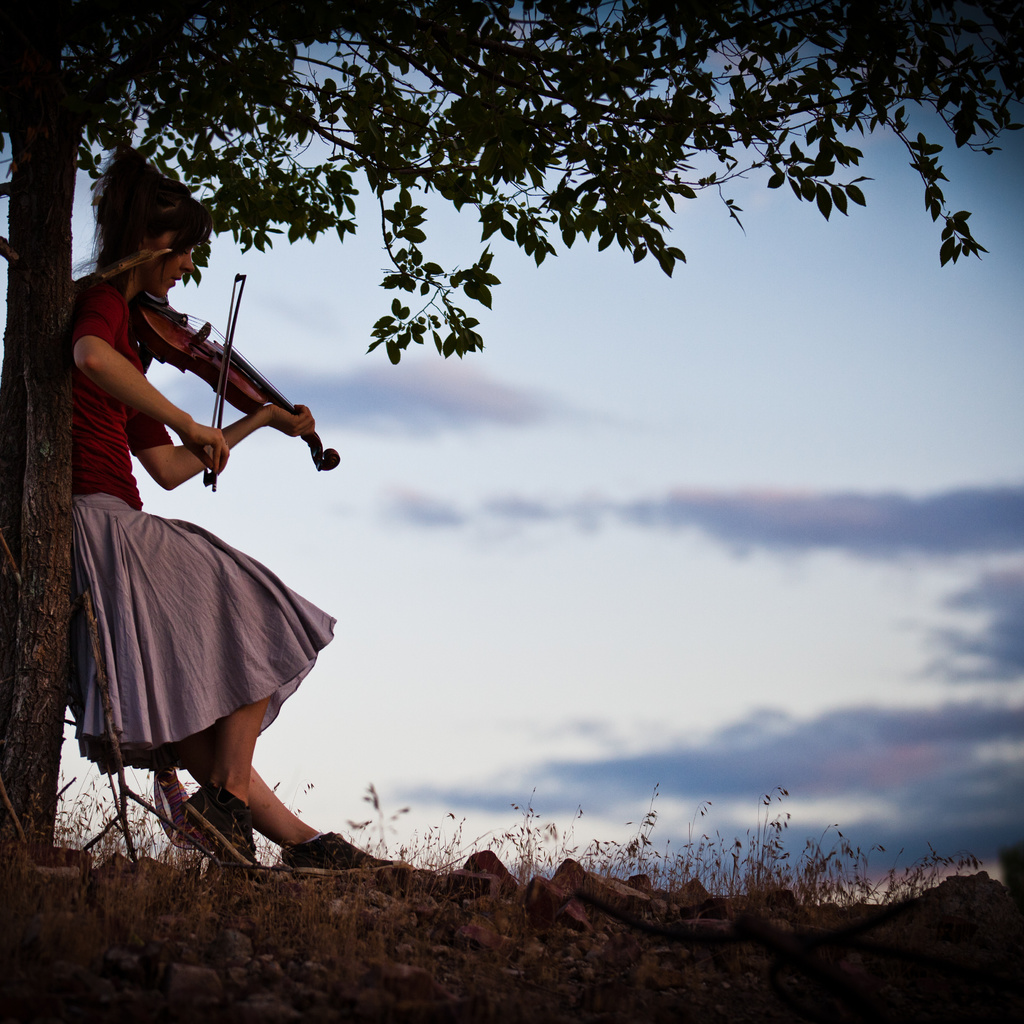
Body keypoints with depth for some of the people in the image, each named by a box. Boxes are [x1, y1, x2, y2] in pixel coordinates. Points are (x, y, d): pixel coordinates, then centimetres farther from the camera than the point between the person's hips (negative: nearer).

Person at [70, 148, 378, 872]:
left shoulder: (129, 331, 24)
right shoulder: (104, 300, -6)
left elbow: (167, 470, 23)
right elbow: (90, 358, -34)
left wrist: (259, 421, 27)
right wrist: (189, 424, -26)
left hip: (108, 525, 10)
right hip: (96, 520, -10)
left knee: (187, 700, 8)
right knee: (261, 627, 0)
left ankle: (293, 836, 10)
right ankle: (229, 794, 2)